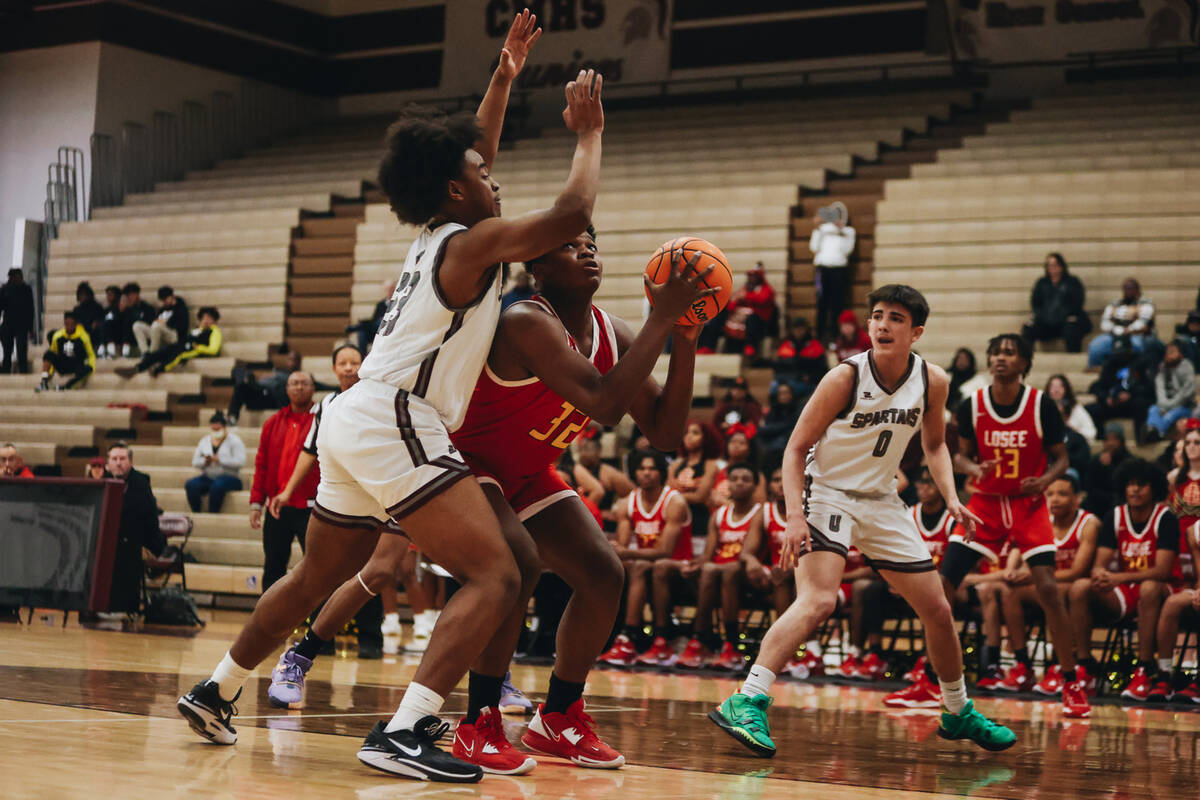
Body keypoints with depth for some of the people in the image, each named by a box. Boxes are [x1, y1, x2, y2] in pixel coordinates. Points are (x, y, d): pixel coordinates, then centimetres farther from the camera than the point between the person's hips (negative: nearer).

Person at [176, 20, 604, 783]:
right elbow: (570, 215, -17)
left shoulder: (435, 237, 18)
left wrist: (505, 76, 33)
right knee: (496, 575, -15)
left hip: (353, 423, 10)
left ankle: (216, 691, 39)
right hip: (394, 421, -10)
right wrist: (589, 133, -3)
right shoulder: (473, 243, -8)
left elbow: (467, 156, 35)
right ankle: (405, 733, -26)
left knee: (319, 577, 27)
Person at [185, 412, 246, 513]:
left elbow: (240, 462, -12)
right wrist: (205, 461, -9)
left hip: (228, 477, -4)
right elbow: (195, 462, 13)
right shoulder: (205, 441, 17)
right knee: (190, 485, -26)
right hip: (208, 477, 4)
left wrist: (220, 460, -15)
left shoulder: (234, 440, 2)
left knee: (217, 486, -39)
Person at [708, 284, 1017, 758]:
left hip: (881, 501, 6)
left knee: (937, 610, 10)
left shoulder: (933, 382, -5)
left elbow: (934, 442, 15)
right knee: (819, 600, -29)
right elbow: (796, 449, -14)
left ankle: (959, 714, 31)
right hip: (828, 494, -6)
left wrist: (950, 497, -1)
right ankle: (746, 704, -33)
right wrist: (795, 517, -26)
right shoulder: (846, 378, -19)